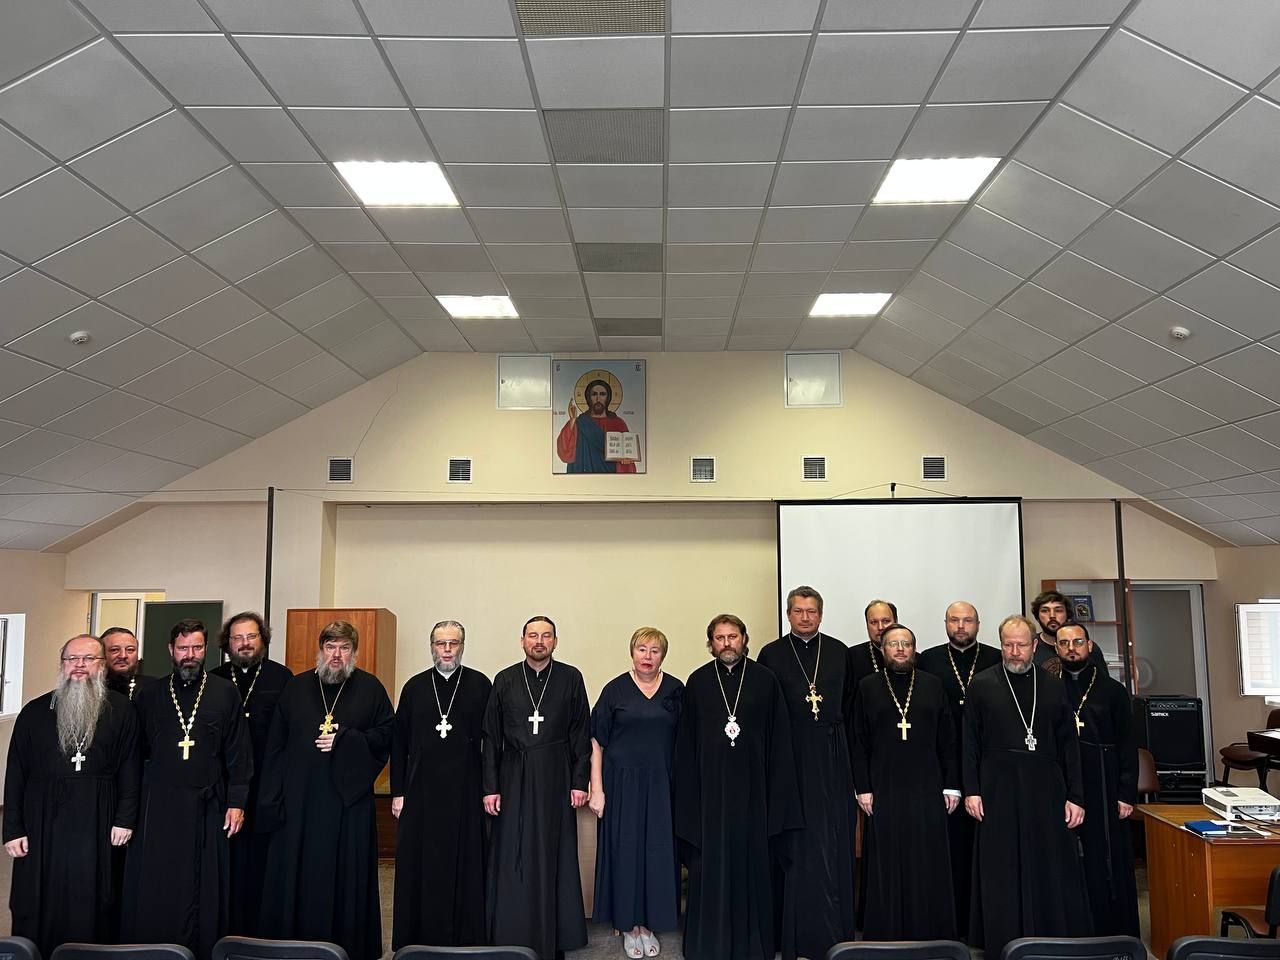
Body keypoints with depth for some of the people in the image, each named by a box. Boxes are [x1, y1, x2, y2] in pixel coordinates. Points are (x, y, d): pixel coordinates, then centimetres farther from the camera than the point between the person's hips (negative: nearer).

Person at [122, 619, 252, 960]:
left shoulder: (225, 693, 1)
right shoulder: (148, 695, 6)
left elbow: (239, 752, 1)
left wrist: (237, 801, -4)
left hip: (207, 807, -1)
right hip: (157, 805, 1)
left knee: (203, 890, 6)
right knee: (153, 892, 5)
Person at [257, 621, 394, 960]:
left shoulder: (370, 688, 3)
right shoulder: (295, 687, 7)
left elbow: (387, 735, -1)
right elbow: (275, 745, 6)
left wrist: (344, 740, -13)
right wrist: (271, 798, 0)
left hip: (349, 796, -1)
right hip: (299, 799, 2)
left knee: (346, 875, 3)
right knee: (296, 875, 5)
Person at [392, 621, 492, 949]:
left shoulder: (480, 685, 0)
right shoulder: (415, 686, 5)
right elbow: (399, 742, 6)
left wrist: (490, 787, -4)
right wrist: (397, 792, 3)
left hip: (465, 792, -2)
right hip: (421, 790, 2)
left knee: (463, 866, 4)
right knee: (419, 866, 7)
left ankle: (465, 939, 16)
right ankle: (416, 939, 20)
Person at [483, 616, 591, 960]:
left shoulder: (571, 678, 0)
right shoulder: (505, 680, 3)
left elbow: (581, 733, 2)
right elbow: (491, 737, 4)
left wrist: (580, 781, -3)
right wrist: (490, 787, 0)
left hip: (556, 780, -1)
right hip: (514, 780, 1)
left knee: (553, 857, 5)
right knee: (512, 860, 4)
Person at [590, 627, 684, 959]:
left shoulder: (676, 690, 2)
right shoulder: (615, 690, -3)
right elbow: (596, 743, -3)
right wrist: (596, 789, -7)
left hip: (661, 786, 2)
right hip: (622, 784, -1)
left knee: (658, 852, 7)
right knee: (625, 851, 5)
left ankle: (648, 923, 24)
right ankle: (629, 925, 21)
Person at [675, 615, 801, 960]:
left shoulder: (765, 679, 1)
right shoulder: (697, 682, 2)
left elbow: (779, 739, 1)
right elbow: (685, 743, 3)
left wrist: (777, 792, -3)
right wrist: (688, 791, -1)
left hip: (752, 785, 0)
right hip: (710, 785, 0)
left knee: (751, 858, 7)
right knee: (711, 862, 6)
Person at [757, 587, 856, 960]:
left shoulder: (838, 651, 7)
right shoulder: (772, 654, 0)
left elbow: (847, 702, 9)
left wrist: (832, 732, 3)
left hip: (832, 755, 2)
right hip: (790, 756, -2)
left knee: (833, 841, 6)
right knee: (794, 841, 3)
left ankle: (834, 929, 18)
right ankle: (793, 930, 14)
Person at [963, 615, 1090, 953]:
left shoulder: (1053, 687, 8)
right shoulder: (981, 685, 2)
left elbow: (1069, 745, 7)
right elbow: (970, 743, 2)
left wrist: (1076, 796, 2)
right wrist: (971, 790, -4)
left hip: (1047, 790, 2)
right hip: (998, 790, -1)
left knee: (1052, 874, 5)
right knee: (1001, 876, 5)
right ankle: (1002, 945, 15)